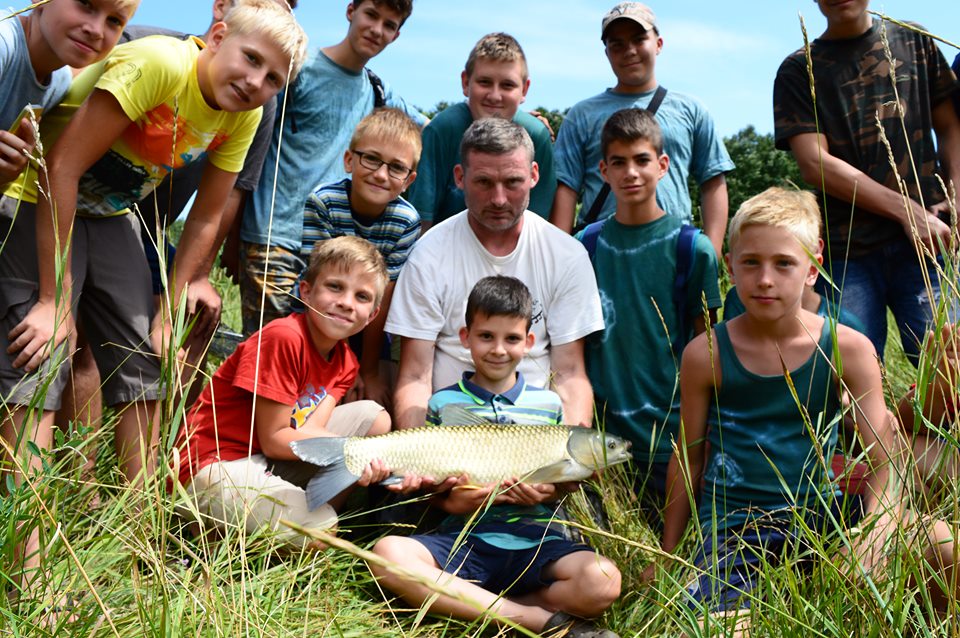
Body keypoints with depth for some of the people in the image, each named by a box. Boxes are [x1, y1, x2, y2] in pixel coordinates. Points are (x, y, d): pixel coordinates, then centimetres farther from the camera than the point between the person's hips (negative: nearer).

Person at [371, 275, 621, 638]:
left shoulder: (549, 404, 10)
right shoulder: (444, 404, 8)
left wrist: (546, 493, -7)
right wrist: (450, 502, -11)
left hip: (536, 540, 0)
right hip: (464, 537, 1)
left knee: (602, 582, -29)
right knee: (388, 554, -29)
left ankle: (466, 603, -17)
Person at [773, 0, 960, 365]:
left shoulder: (913, 42, 17)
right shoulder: (799, 71, 9)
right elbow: (815, 163, -3)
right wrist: (906, 210, -9)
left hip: (927, 239, 1)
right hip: (846, 251, -1)